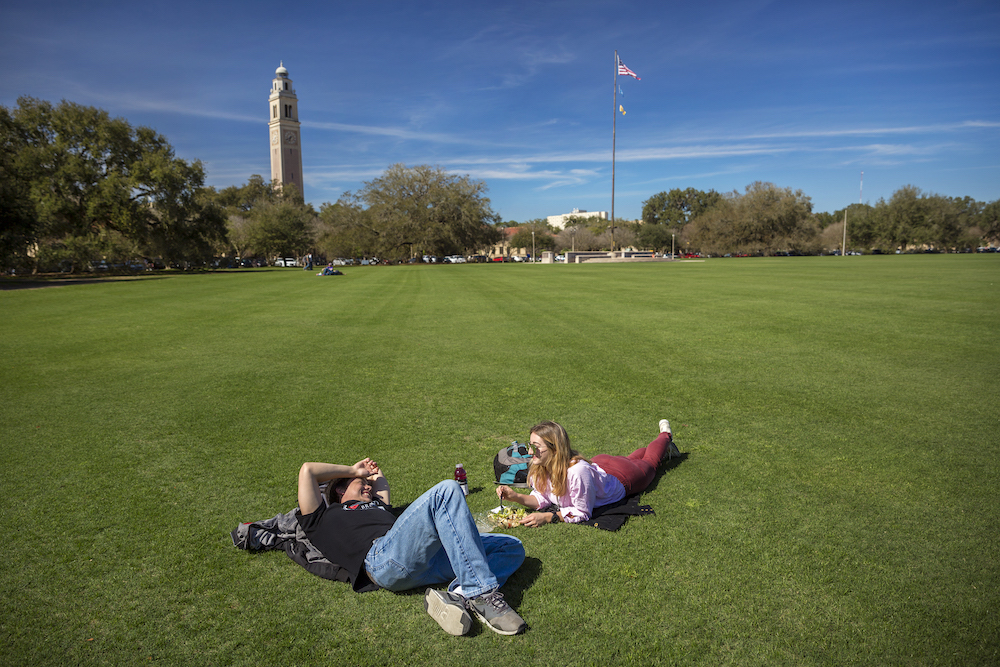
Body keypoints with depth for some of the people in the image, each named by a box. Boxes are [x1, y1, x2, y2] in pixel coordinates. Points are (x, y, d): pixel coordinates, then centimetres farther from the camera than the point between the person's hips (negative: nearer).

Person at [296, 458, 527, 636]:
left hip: (429, 559, 8)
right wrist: (354, 471, 26)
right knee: (447, 490, -27)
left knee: (512, 548, -4)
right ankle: (482, 594, -33)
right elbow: (307, 470, 17)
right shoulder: (323, 518, 24)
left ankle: (458, 595, -31)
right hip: (383, 557, -7)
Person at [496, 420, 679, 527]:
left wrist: (547, 517, -49)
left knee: (649, 462, 29)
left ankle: (665, 437, 57)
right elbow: (543, 498, -17)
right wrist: (516, 497, -33)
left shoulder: (577, 471, -50)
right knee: (629, 459, 36)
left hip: (621, 477, -5)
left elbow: (582, 513, -40)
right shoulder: (539, 468, -30)